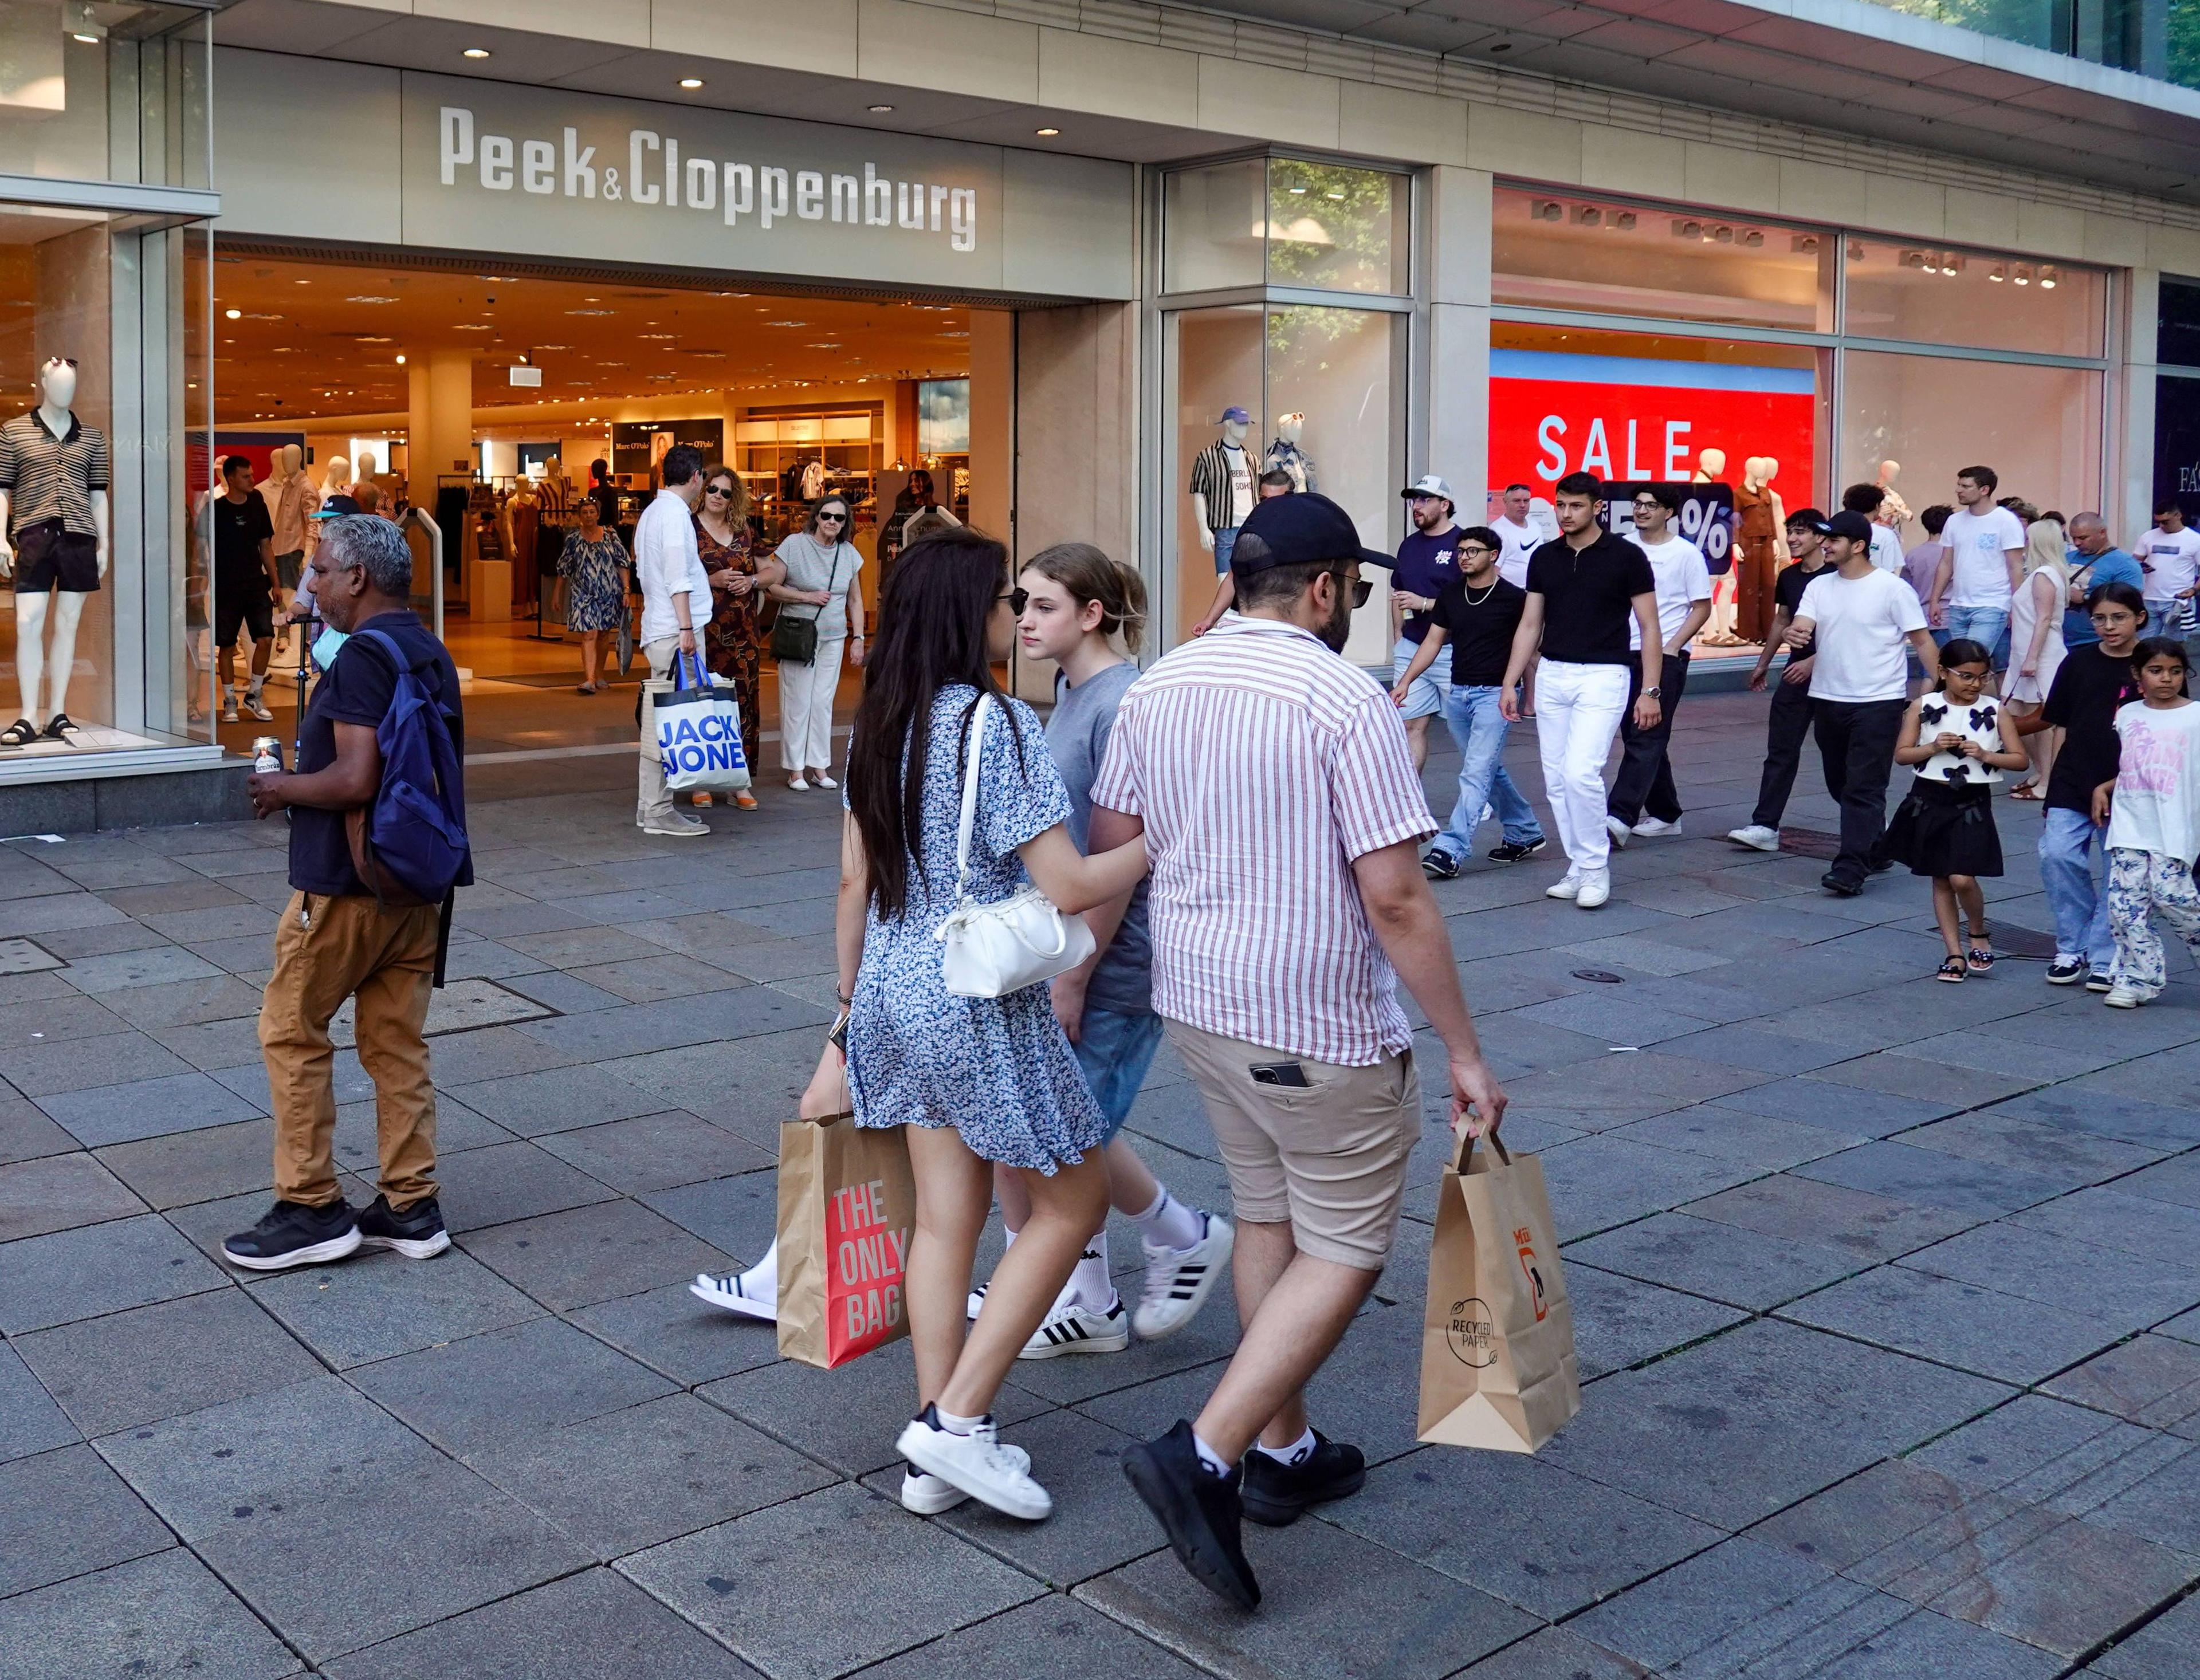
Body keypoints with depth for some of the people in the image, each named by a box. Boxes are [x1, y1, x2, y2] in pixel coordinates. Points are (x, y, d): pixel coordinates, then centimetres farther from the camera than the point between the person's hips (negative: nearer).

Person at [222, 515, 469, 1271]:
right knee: (398, 1044, 11)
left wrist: (283, 788, -8)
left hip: (346, 884, -8)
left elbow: (355, 779, -25)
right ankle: (411, 1207, 15)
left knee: (292, 1033, 5)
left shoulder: (363, 655, -17)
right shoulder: (432, 654, 11)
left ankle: (311, 1208, 8)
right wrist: (303, 782, 17)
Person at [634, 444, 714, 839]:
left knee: (659, 720, 13)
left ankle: (651, 805, 17)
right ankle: (658, 811, -9)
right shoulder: (675, 513, -12)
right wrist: (686, 627, -21)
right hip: (674, 630, -10)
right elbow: (677, 576, -19)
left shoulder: (651, 512, 19)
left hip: (658, 628, 10)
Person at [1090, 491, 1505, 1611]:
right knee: (1344, 1250, 5)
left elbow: (1110, 846, 11)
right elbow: (1395, 899, -20)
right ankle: (1204, 1457, -5)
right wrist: (1465, 1052, -14)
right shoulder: (1345, 700, -17)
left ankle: (1283, 1452, 30)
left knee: (1265, 1218, 21)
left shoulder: (1158, 688, 4)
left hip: (1195, 1001, 8)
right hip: (1318, 1023, -7)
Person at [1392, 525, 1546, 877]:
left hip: (1495, 693, -6)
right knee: (1491, 771, 16)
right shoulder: (1451, 593, 6)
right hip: (1457, 693, 6)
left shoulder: (1513, 598, -8)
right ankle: (1525, 833, 33)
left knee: (1477, 773, -13)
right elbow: (1433, 641, 11)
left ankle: (1450, 851, -20)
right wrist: (1406, 682, 5)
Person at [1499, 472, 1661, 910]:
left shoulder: (1626, 557, -5)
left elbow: (1649, 627, -3)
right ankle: (1579, 869, 18)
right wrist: (1510, 683, 5)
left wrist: (1651, 690, -9)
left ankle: (1595, 868, -1)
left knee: (1581, 772, -17)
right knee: (1557, 781, 6)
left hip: (1603, 677, -5)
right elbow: (1530, 625, 12)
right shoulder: (1544, 558, 7)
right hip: (1551, 676, 5)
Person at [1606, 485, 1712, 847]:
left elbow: (1702, 607, -3)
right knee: (1637, 737, 11)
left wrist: (1673, 647, -12)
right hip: (1624, 654, 6)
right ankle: (1664, 815, 23)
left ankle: (1621, 817, -20)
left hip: (1666, 657, -6)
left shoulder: (1686, 553, -3)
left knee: (1646, 739, -12)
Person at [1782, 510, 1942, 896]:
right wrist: (1793, 635, -29)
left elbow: (1922, 640, -5)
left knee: (1864, 788, -10)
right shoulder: (1819, 586, 9)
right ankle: (1875, 849, 34)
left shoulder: (1893, 588, -7)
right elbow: (1802, 628, -4)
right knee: (1840, 784, 16)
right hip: (1828, 700, 7)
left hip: (1878, 701, -7)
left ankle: (1851, 868, -12)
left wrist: (1941, 688, -12)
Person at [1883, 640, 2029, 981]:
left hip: (1972, 803, -2)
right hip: (1929, 799, 2)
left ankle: (1979, 935, 15)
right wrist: (1934, 747, -15)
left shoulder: (1996, 711, -1)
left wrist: (1985, 755, -14)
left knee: (1962, 878, -13)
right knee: (1941, 881, 8)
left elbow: (2020, 760, 1)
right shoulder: (1923, 706, 0)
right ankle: (1955, 954, 17)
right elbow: (1902, 754, 0)